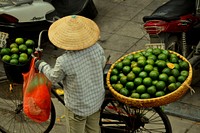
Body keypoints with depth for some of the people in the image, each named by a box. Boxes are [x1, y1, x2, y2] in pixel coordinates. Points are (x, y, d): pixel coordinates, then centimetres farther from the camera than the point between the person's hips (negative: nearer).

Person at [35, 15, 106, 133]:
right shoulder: (97, 48, -21)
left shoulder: (64, 62, -34)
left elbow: (54, 78, -13)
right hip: (97, 100, 4)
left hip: (78, 107, -4)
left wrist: (42, 65, 5)